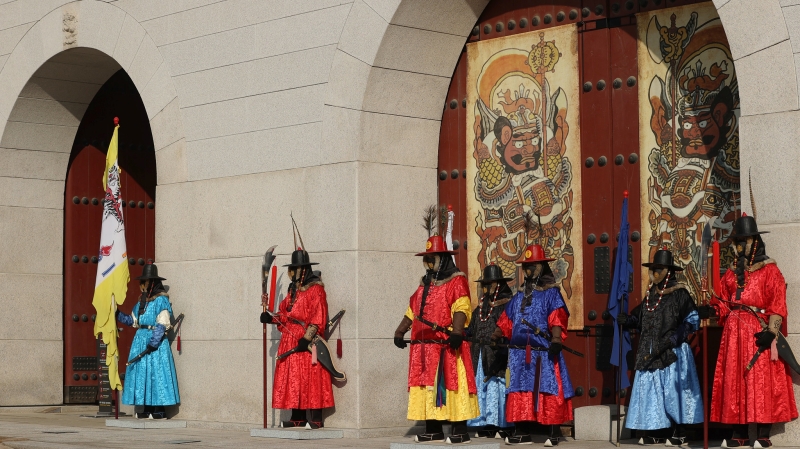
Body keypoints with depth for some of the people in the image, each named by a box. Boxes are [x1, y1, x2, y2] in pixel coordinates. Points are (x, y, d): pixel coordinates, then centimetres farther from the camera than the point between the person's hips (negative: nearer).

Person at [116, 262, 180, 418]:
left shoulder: (161, 300, -10)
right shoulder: (142, 301, 15)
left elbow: (162, 325, -15)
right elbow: (133, 320, 20)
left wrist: (152, 343, -20)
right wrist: (118, 315, 10)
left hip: (156, 341, -8)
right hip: (140, 339, 9)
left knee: (156, 372, -7)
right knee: (141, 373, 7)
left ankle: (159, 410, -4)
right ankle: (147, 408, 12)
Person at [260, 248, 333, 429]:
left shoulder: (315, 289, -8)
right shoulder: (294, 290, 18)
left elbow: (318, 317, -14)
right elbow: (285, 313, 17)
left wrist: (306, 338, -21)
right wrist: (271, 318, -1)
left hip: (307, 341, -9)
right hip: (290, 339, 9)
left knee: (310, 378, -8)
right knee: (293, 379, 7)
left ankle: (316, 418, -6)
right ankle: (298, 417, 12)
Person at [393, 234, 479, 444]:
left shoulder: (456, 281, -4)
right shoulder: (425, 284, 21)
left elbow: (461, 308, -18)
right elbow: (412, 311, 26)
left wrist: (456, 332, -31)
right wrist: (399, 332, 24)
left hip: (447, 346, -8)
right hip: (424, 346, 8)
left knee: (451, 385, -9)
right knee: (428, 386, 7)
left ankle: (460, 430, -8)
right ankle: (433, 429, 12)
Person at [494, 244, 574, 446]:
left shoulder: (551, 293, -1)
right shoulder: (519, 296, 18)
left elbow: (557, 319, -13)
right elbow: (506, 322, 19)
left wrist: (556, 340, -26)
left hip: (544, 353, -6)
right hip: (520, 353, 6)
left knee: (548, 391, -7)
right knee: (521, 391, 7)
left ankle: (554, 433, -4)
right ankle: (523, 432, 12)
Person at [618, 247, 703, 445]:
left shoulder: (679, 294, -5)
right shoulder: (650, 295, 15)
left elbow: (692, 320, -8)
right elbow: (638, 318, 16)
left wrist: (674, 338, -17)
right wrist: (625, 319, -5)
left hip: (672, 353, -7)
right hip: (650, 353, 7)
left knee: (673, 391, -6)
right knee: (651, 391, 6)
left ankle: (679, 434, 0)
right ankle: (655, 433, 11)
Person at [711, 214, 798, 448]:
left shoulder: (769, 270, 0)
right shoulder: (732, 273, 18)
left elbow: (777, 304, -8)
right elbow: (724, 303, 14)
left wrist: (771, 332, -18)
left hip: (758, 332, -6)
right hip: (734, 333, 6)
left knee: (761, 381, -7)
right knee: (735, 382, 3)